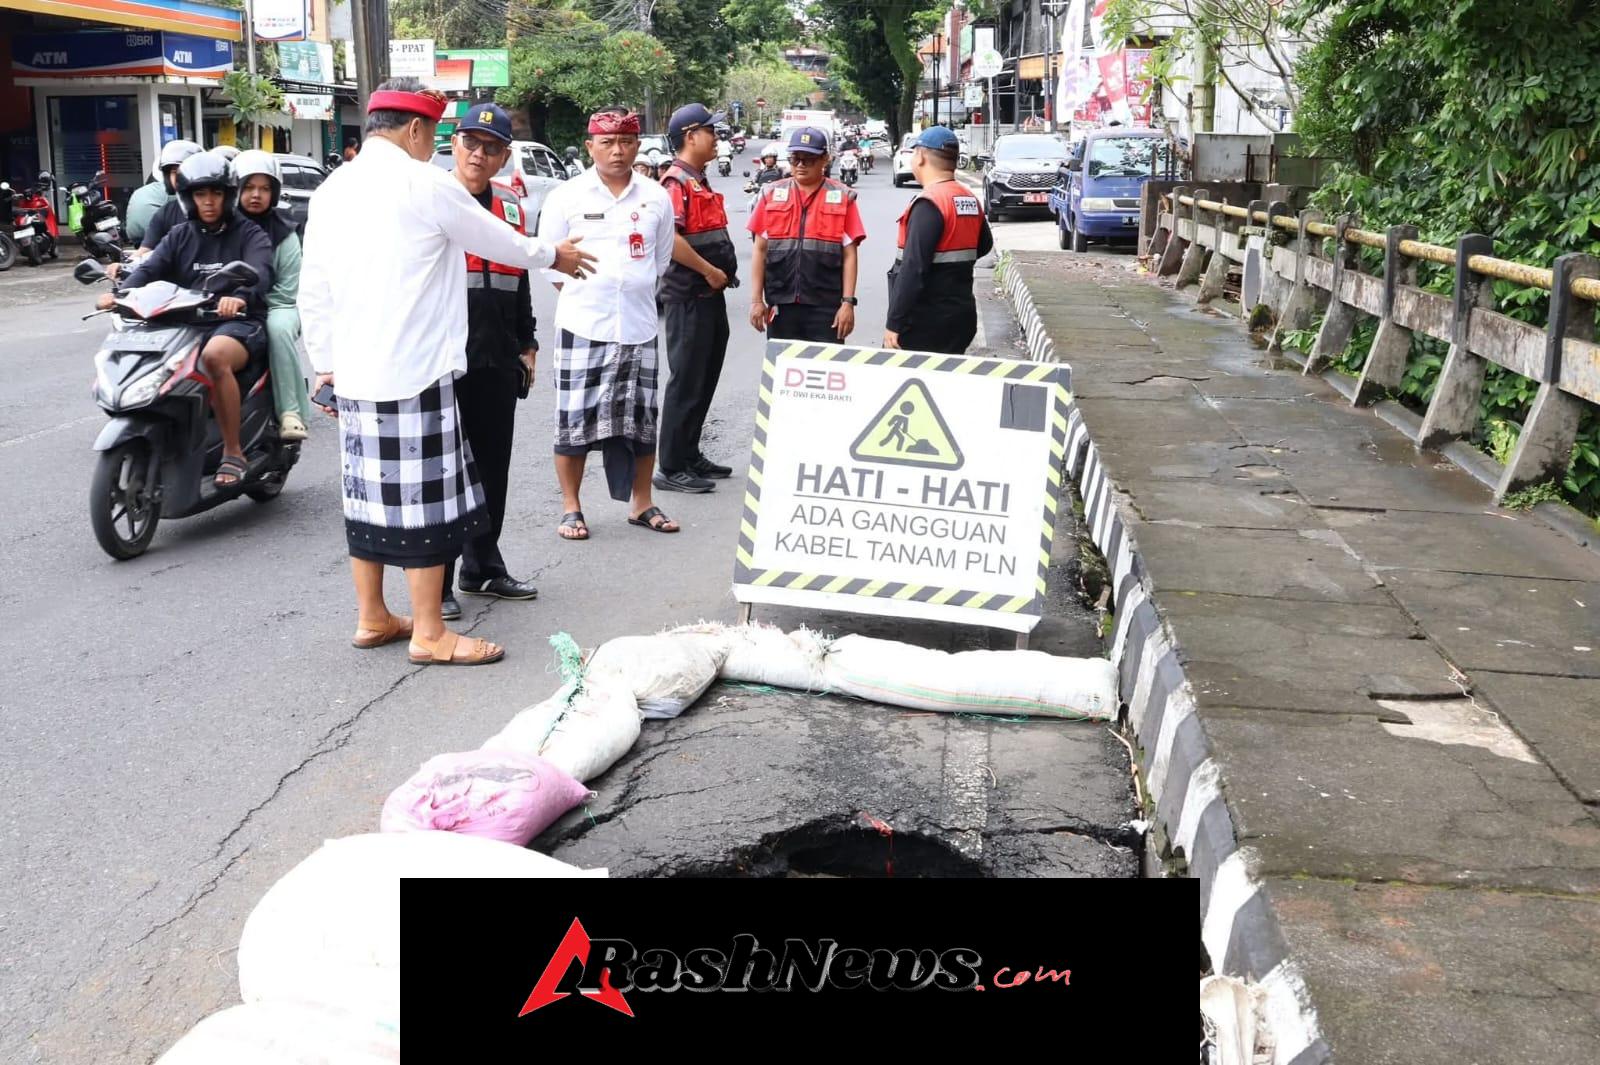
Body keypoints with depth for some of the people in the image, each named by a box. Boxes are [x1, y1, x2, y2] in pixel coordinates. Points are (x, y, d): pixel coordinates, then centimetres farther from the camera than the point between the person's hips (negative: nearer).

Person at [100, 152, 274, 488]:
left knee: (214, 356, -38)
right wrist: (122, 292, -21)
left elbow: (259, 272, -16)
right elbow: (150, 267, 2)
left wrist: (240, 297, -40)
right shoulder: (179, 237, 18)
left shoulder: (249, 234, 5)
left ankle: (233, 453, -28)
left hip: (239, 322, -5)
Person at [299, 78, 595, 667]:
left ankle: (372, 618, 24)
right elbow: (499, 241, 3)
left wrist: (325, 364, 19)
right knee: (423, 498, -1)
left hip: (353, 374, 7)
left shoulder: (331, 191, 10)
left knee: (369, 493, 14)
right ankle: (429, 634, 6)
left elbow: (313, 291, 11)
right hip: (415, 372, -7)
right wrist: (553, 255, 21)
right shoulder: (426, 185, -9)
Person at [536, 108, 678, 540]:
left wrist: (632, 292, 13)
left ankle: (641, 503, 21)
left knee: (640, 418, 8)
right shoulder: (567, 195, -1)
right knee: (575, 418, 0)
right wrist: (584, 293, 6)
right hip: (582, 325, -2)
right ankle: (571, 508, 12)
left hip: (638, 326, 2)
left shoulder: (656, 198, 7)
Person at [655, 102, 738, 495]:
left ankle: (690, 455, 24)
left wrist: (724, 271, 13)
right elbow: (668, 237, -26)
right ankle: (671, 467, 0)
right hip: (688, 296, -10)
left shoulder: (700, 181, 18)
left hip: (710, 295, 10)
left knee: (706, 379, 14)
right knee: (687, 382, -6)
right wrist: (709, 271, -19)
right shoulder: (676, 181, -13)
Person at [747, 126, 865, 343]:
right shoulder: (772, 194, 8)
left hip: (826, 308, -2)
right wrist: (756, 300, 2)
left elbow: (849, 255, 1)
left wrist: (848, 302, -5)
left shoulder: (843, 198, 3)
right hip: (781, 305, 2)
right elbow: (760, 250, 8)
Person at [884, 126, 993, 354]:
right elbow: (984, 246, 26)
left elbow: (913, 269, -24)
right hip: (961, 315, 8)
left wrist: (894, 323, -22)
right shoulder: (971, 200, 9)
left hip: (926, 321, -8)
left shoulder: (929, 203, -18)